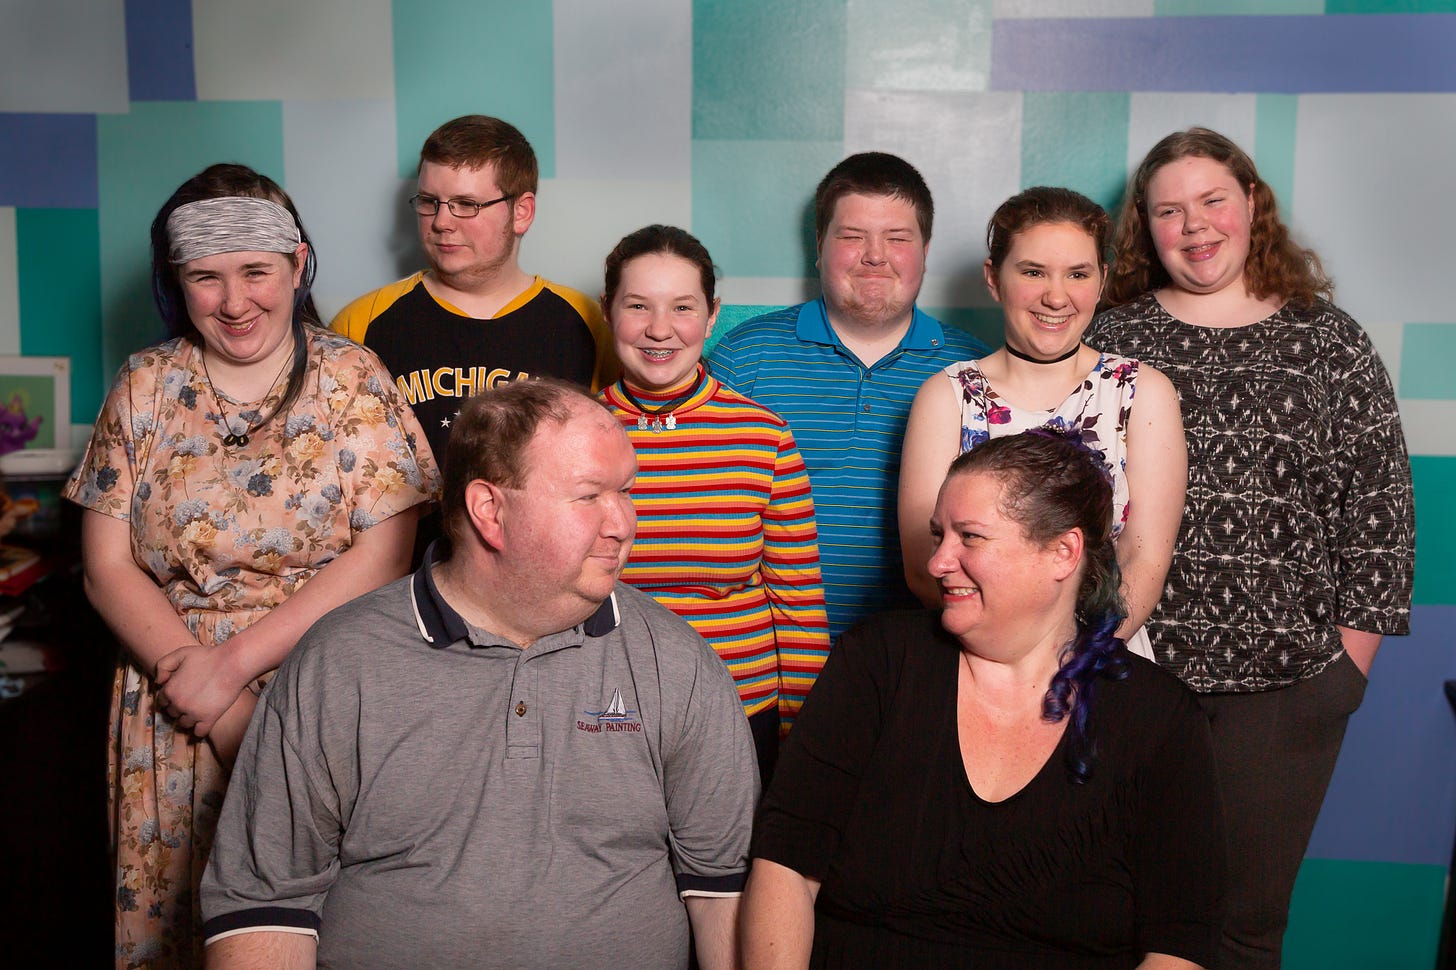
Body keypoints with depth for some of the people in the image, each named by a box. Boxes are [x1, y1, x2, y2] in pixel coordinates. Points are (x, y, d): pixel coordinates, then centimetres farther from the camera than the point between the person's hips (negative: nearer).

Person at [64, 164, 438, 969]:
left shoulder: (354, 381, -2)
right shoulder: (144, 388, 5)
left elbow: (383, 554, -10)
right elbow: (107, 568, 2)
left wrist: (236, 661, -16)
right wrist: (207, 691, -11)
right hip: (174, 720, 2)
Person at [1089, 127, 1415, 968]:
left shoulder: (1329, 345, 5)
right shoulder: (1108, 340, 5)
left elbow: (1377, 506, 5)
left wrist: (1351, 654, 0)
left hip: (1284, 678, 0)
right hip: (1127, 668, 0)